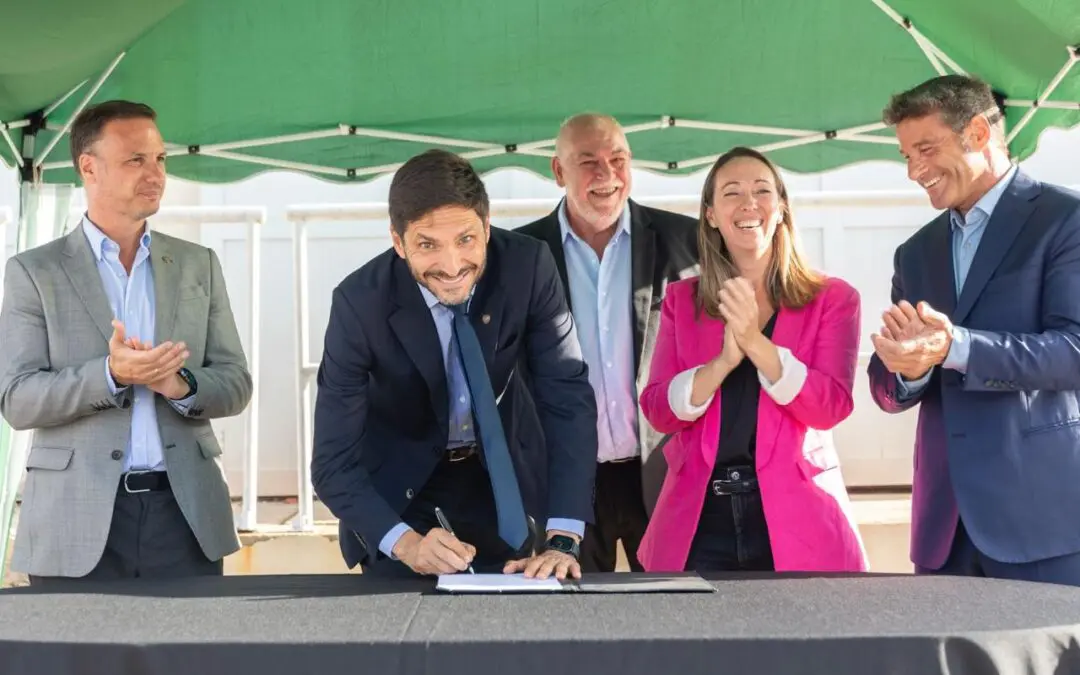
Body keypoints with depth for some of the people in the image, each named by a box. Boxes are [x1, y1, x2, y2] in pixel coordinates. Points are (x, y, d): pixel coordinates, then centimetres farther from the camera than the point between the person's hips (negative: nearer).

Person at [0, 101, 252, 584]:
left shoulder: (199, 264, 10)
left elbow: (235, 384, 8)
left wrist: (181, 384, -14)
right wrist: (111, 374, -20)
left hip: (185, 513, 2)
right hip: (77, 519, -2)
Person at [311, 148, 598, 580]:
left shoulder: (528, 266, -23)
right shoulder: (360, 302, -26)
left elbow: (568, 396, -20)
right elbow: (333, 462, -24)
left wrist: (562, 539, -29)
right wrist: (404, 542, -40)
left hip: (505, 475, 2)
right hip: (401, 488, -1)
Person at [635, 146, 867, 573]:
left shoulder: (832, 298, 3)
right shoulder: (681, 300, 8)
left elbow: (830, 407, -9)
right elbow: (658, 412, -1)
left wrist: (755, 343, -20)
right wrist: (724, 359, -17)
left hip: (797, 519, -1)